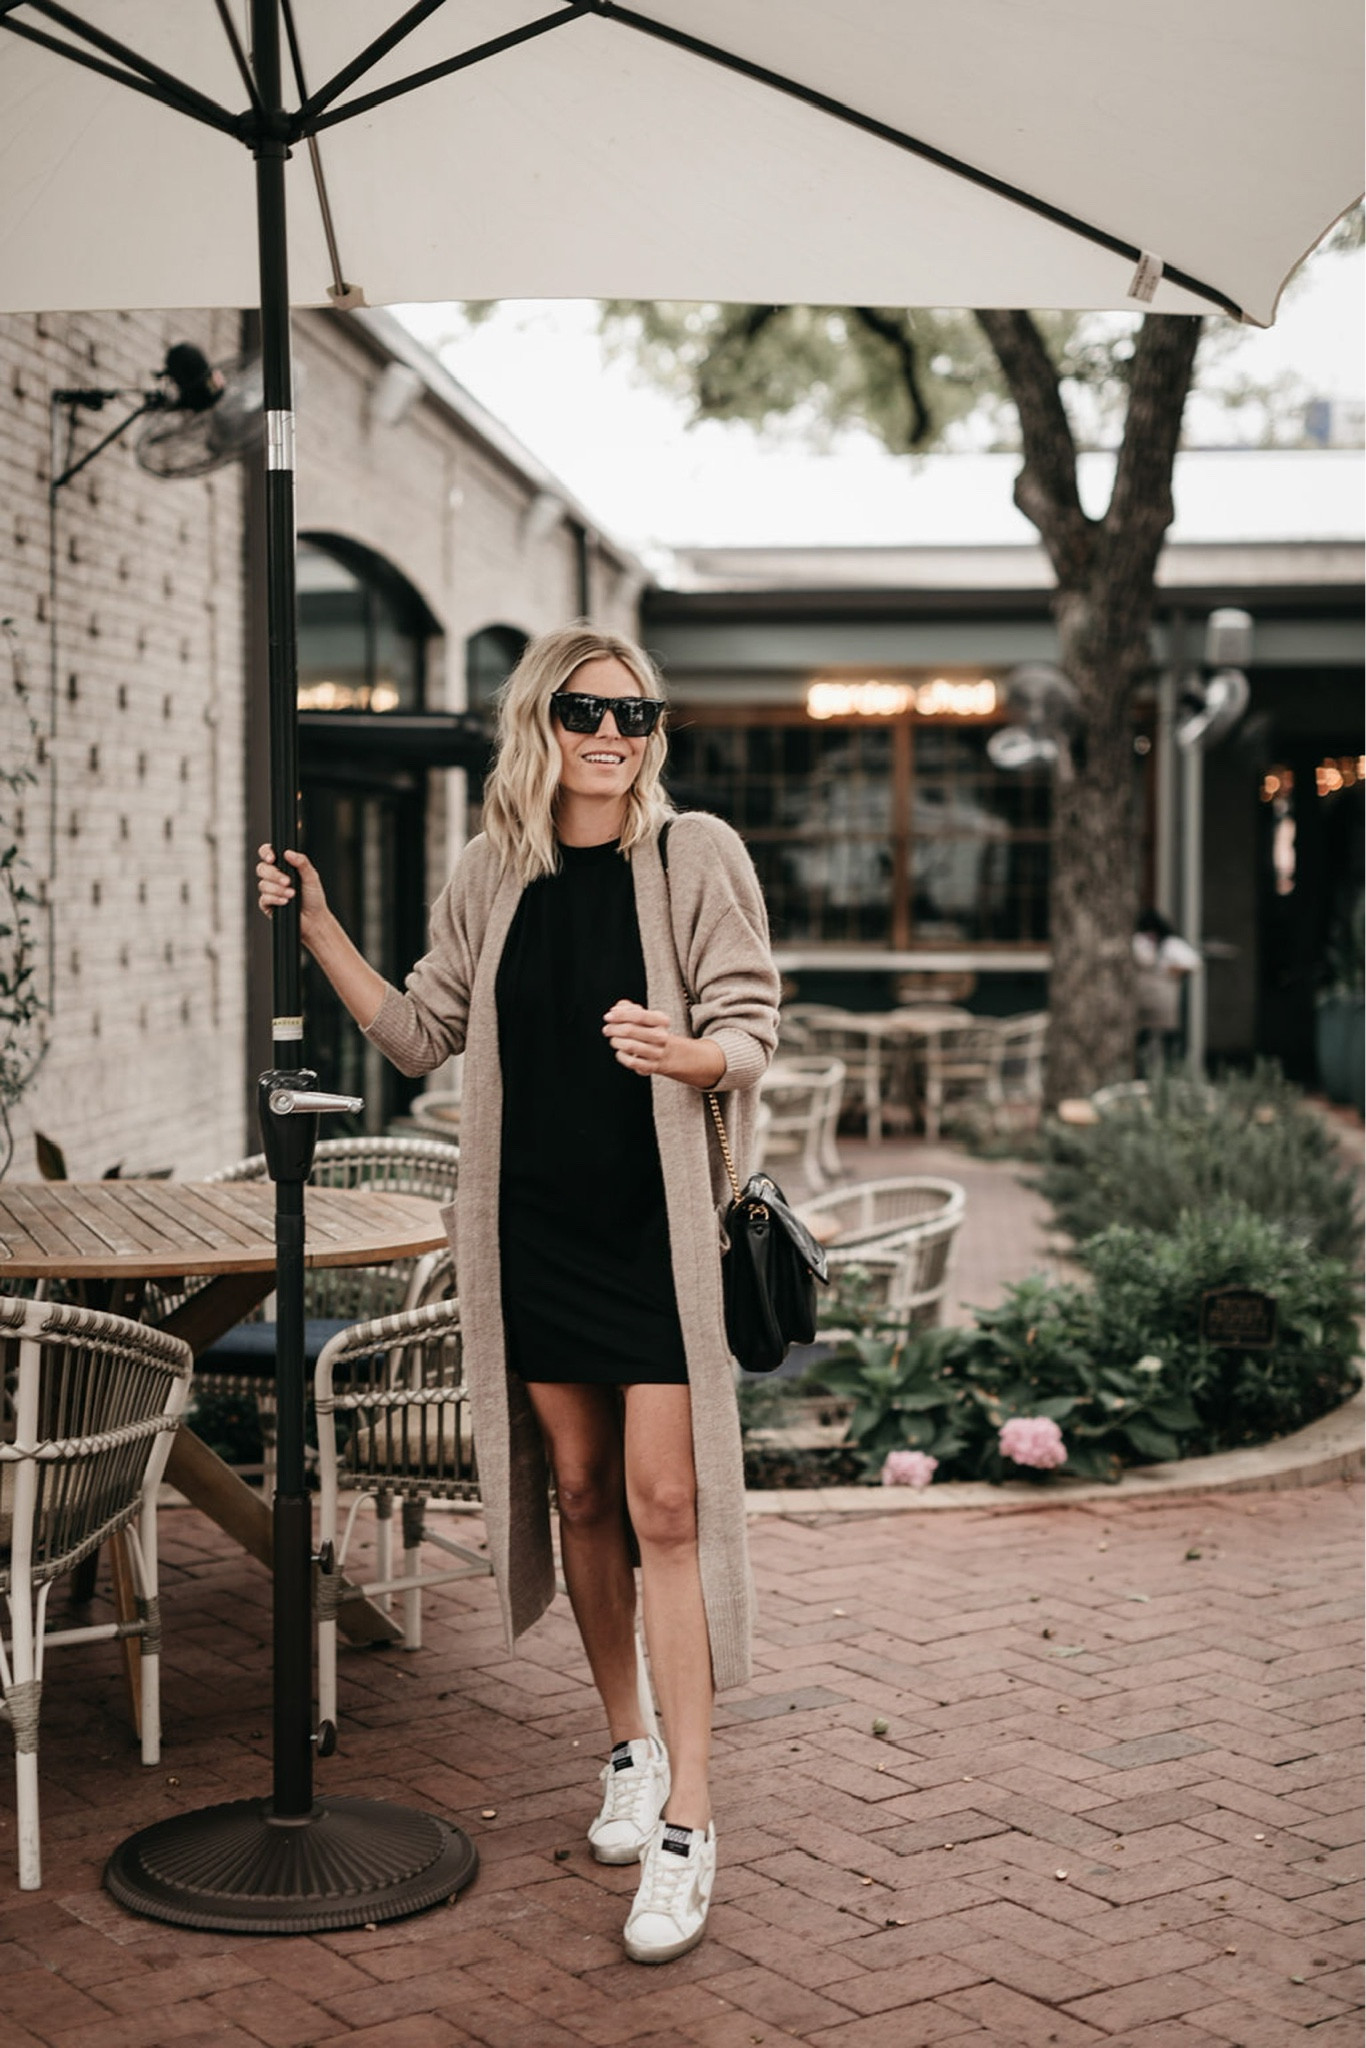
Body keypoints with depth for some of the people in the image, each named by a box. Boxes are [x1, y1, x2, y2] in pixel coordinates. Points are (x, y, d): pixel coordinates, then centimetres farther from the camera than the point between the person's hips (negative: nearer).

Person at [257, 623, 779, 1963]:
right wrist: (319, 931, 7)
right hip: (534, 1229, 4)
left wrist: (680, 1052, -28)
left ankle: (685, 1828, -3)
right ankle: (628, 1752, 30)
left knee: (664, 1505, -7)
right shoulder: (491, 876, 7)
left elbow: (752, 1036, -6)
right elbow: (421, 1035, 15)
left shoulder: (696, 857, -4)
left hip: (659, 1226, -4)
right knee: (581, 1492, 12)